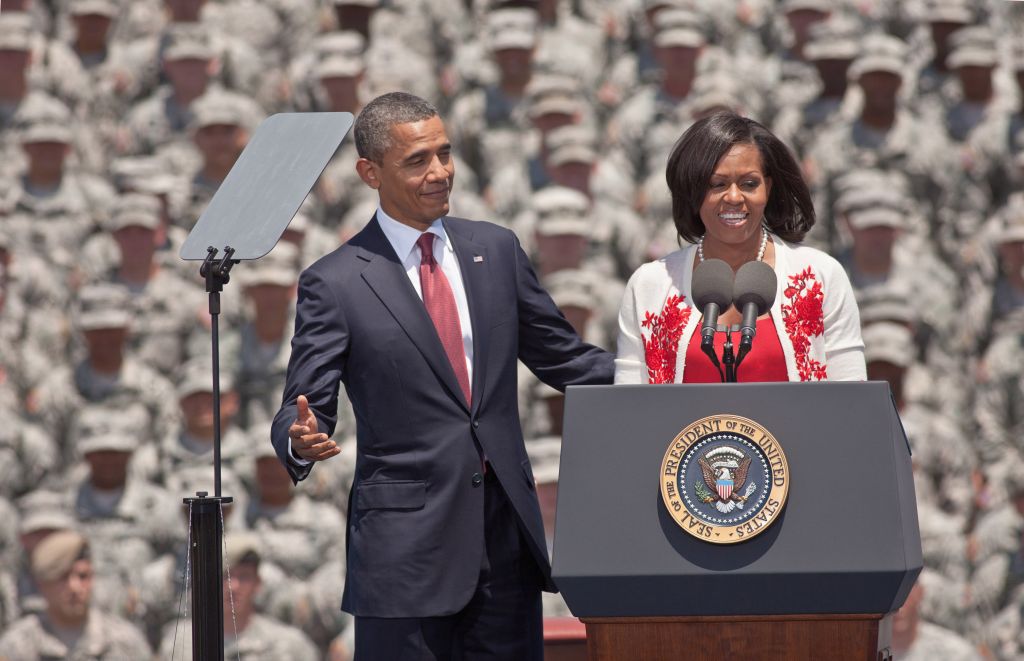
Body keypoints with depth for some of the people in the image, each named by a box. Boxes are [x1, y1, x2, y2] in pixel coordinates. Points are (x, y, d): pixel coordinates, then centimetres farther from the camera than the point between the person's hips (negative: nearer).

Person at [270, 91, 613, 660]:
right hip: (407, 546, -4)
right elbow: (303, 409, -4)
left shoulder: (497, 250, 11)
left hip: (507, 531, 4)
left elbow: (564, 358, 18)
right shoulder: (336, 283, -3)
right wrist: (302, 439, -28)